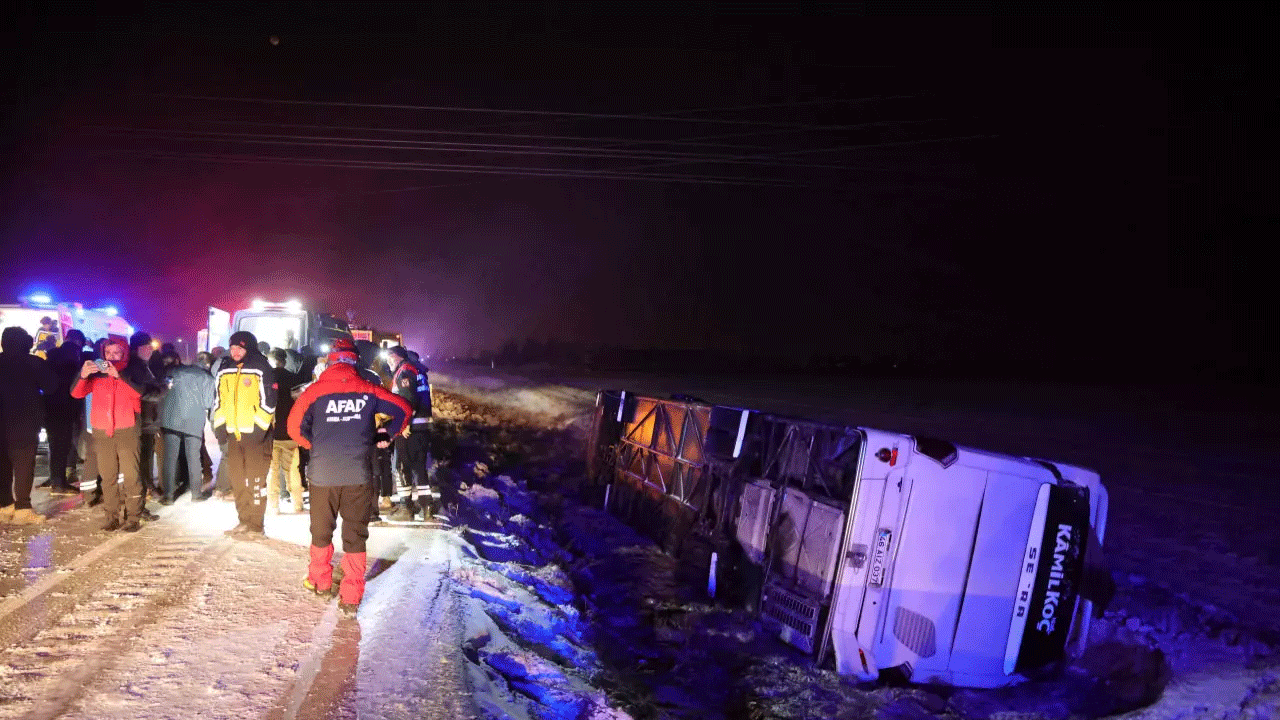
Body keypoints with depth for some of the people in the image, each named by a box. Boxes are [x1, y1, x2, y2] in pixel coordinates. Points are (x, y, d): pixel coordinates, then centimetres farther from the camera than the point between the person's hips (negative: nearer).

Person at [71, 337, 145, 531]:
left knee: (130, 475, -9)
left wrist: (118, 375, -28)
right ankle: (112, 517, 8)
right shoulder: (96, 373, 9)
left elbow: (138, 392, -15)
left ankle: (133, 518, -6)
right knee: (107, 477, 3)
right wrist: (83, 376, -22)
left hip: (127, 431, -3)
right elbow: (76, 393, -2)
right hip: (102, 432, 3)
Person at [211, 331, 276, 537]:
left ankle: (255, 524, 2)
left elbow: (268, 400, -9)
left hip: (255, 433, -6)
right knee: (237, 479, 10)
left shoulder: (260, 369, -6)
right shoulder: (224, 370, 12)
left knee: (255, 479, -4)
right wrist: (219, 425, 10)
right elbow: (218, 400, 18)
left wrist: (260, 427, -14)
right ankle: (244, 521, 20)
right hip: (233, 432, 6)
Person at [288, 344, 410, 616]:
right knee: (355, 534, 7)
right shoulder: (367, 390, 4)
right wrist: (385, 436, 18)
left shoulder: (315, 391, 0)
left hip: (323, 473, 0)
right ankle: (351, 597, 5)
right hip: (358, 474, 0)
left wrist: (314, 445, 12)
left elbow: (295, 426, -6)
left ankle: (320, 581, 36)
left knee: (321, 530, 20)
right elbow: (403, 410, 5)